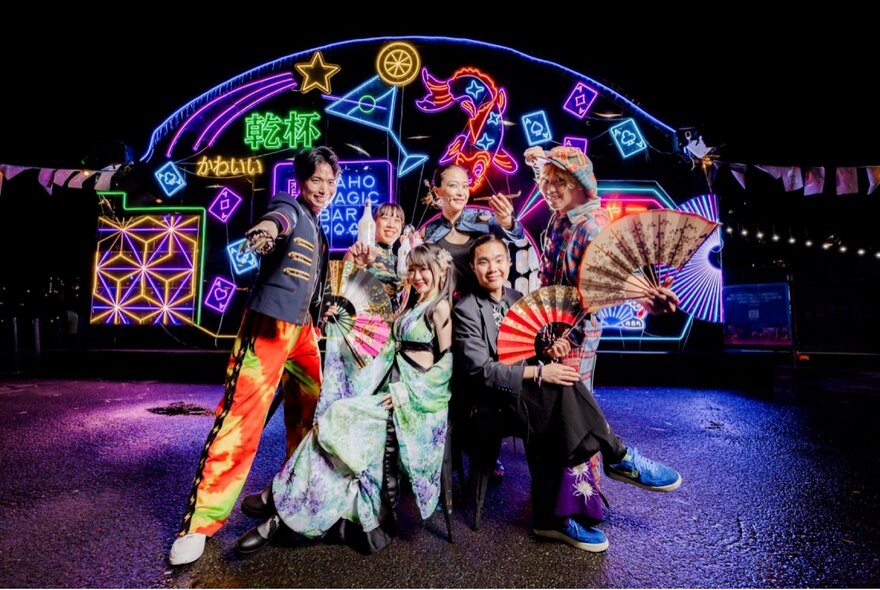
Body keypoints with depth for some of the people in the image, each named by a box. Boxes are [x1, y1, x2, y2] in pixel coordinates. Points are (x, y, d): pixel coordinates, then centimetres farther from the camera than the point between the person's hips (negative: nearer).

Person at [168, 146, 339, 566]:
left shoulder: (319, 232, 20)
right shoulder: (290, 207, -5)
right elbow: (281, 216, -31)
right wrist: (268, 227, -53)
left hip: (303, 329, 9)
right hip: (269, 324, -8)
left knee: (310, 415, 16)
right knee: (240, 420, -11)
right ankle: (199, 522, -2)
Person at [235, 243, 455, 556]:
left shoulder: (442, 307, -6)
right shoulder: (416, 307, 20)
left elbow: (449, 365, -15)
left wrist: (408, 392, -17)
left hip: (414, 397, -8)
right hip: (391, 389, 8)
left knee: (336, 420, -17)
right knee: (332, 425, -9)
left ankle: (287, 509, -7)